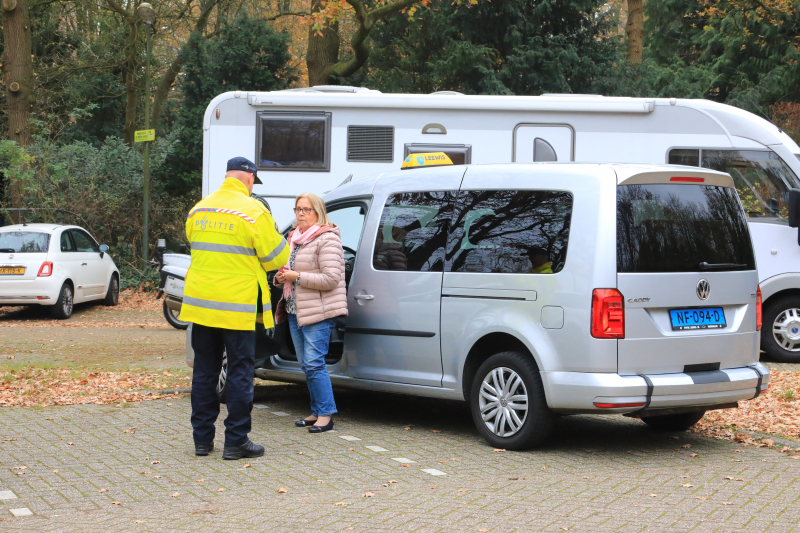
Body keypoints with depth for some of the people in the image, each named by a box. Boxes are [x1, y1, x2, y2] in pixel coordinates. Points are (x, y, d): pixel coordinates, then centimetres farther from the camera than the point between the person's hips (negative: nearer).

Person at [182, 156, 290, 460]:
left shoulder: (199, 209, 8)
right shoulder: (254, 211, -11)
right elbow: (276, 258, -6)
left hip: (201, 303, 5)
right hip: (237, 306, -5)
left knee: (204, 372, 12)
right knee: (240, 372, 3)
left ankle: (202, 438, 17)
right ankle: (236, 441, 4)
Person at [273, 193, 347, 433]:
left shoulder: (327, 239, -10)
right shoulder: (294, 238, 17)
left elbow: (331, 279, -18)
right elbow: (288, 270, 29)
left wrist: (296, 277, -18)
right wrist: (280, 277, 5)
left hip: (318, 313, -9)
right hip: (295, 311, 9)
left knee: (314, 363, -12)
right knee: (306, 365, 11)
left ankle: (326, 414, -8)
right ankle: (317, 412, 18)